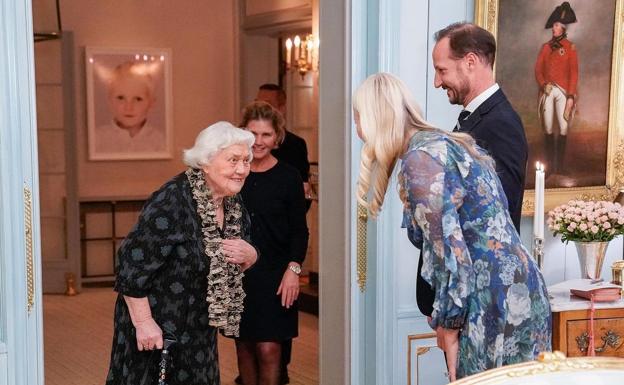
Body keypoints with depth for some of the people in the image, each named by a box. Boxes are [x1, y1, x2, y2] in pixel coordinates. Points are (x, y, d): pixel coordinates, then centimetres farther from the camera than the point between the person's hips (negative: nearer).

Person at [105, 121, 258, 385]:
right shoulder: (172, 202, -23)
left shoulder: (234, 203, 2)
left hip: (199, 331, 7)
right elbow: (132, 264, -23)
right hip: (155, 330, -7)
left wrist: (249, 255, -9)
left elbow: (236, 265, 15)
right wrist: (143, 323, -22)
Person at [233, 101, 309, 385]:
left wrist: (293, 268, -11)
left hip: (273, 275, -2)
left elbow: (299, 230, 0)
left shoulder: (288, 176, -2)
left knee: (268, 349, -7)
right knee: (244, 346, 8)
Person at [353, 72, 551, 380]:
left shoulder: (420, 158, -13)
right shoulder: (448, 142, 15)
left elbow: (450, 253, -19)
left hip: (495, 309, -9)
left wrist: (448, 325, -9)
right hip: (519, 295, 9)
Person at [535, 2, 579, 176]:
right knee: (548, 130, 3)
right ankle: (550, 167, 8)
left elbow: (574, 72, -2)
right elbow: (538, 69, 8)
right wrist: (543, 84, -11)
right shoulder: (545, 47, 11)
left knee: (563, 129, -7)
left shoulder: (570, 47, 2)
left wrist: (571, 96, -10)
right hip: (547, 92, 3)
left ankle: (560, 167, -3)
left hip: (563, 92, -3)